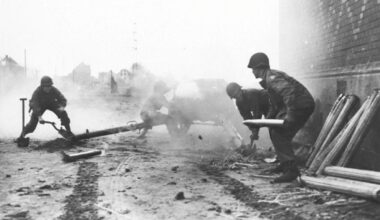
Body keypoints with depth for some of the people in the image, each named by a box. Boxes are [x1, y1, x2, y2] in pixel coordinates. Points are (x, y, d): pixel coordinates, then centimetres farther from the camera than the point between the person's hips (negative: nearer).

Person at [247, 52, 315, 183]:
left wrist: (289, 116, -35)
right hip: (297, 106, 11)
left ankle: (291, 170, -20)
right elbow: (274, 103, 26)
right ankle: (285, 163, 29)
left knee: (279, 134, -18)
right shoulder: (268, 79, 17)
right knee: (274, 131, 19)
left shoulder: (272, 78, -18)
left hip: (301, 106, -11)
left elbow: (289, 92, -33)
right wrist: (268, 118, 17)